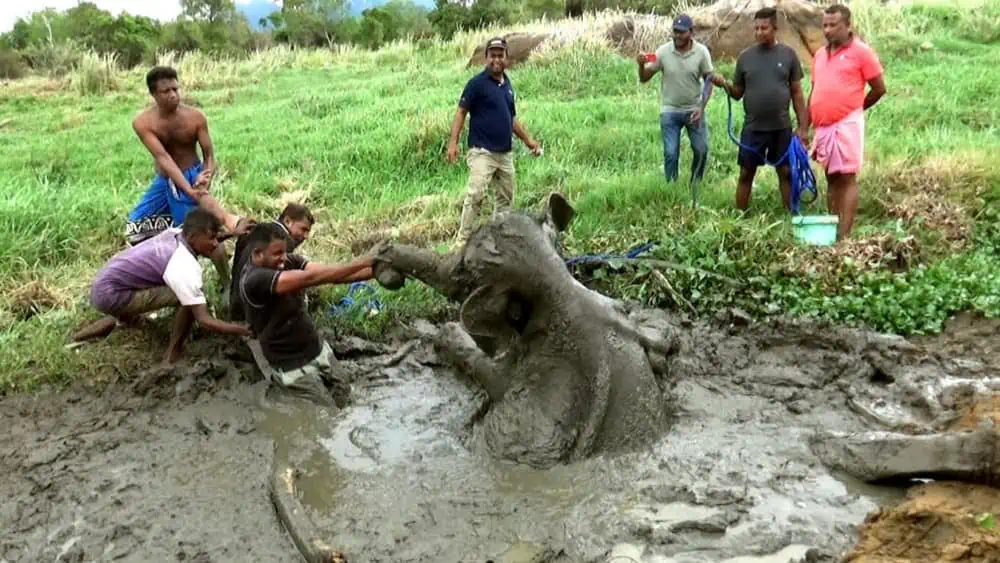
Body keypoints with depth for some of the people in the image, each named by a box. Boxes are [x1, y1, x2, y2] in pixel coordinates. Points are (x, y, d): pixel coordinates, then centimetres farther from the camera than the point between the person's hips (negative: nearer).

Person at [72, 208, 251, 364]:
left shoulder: (175, 233, -2)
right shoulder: (185, 268, -25)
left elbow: (204, 242, 24)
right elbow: (204, 320, -28)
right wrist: (244, 330, -26)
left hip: (103, 284, 9)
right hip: (110, 296, -9)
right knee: (187, 300, -21)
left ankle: (114, 320, 32)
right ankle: (173, 354, -3)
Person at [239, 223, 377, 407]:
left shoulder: (289, 261, -6)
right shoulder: (254, 280, -27)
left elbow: (333, 274, -17)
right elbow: (311, 277, -36)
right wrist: (363, 262, -38)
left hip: (319, 349, 7)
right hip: (294, 365, -7)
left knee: (344, 395, 16)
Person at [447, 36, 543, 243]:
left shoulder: (507, 84, 14)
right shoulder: (477, 83, -6)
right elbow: (461, 112, -9)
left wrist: (528, 140, 21)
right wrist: (453, 142, -19)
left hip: (505, 153, 7)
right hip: (482, 152, -7)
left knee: (506, 198, 12)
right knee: (475, 195, -16)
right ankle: (463, 239, -12)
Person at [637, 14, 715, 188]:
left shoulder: (701, 51, -9)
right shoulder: (663, 51, -10)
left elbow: (709, 80, -1)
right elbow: (644, 79, -6)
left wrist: (702, 107, -12)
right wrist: (641, 65, -28)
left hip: (694, 110, 1)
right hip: (670, 111, -1)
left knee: (701, 151, 4)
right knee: (670, 153, -2)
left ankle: (695, 186, 26)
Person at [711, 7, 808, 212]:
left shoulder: (788, 54, 0)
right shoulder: (745, 56, 1)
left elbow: (797, 93, 3)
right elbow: (737, 93, 7)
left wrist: (802, 127, 0)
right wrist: (725, 85, -15)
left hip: (782, 128, 0)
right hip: (752, 128, 0)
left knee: (786, 172, 7)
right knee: (746, 173, 6)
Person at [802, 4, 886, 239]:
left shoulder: (861, 52, -4)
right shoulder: (819, 55, 14)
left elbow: (879, 89, -1)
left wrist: (855, 109, 9)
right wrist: (806, 126, 13)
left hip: (846, 125, -6)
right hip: (823, 127, 6)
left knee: (847, 178, -7)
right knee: (831, 178, 10)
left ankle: (844, 235, -9)